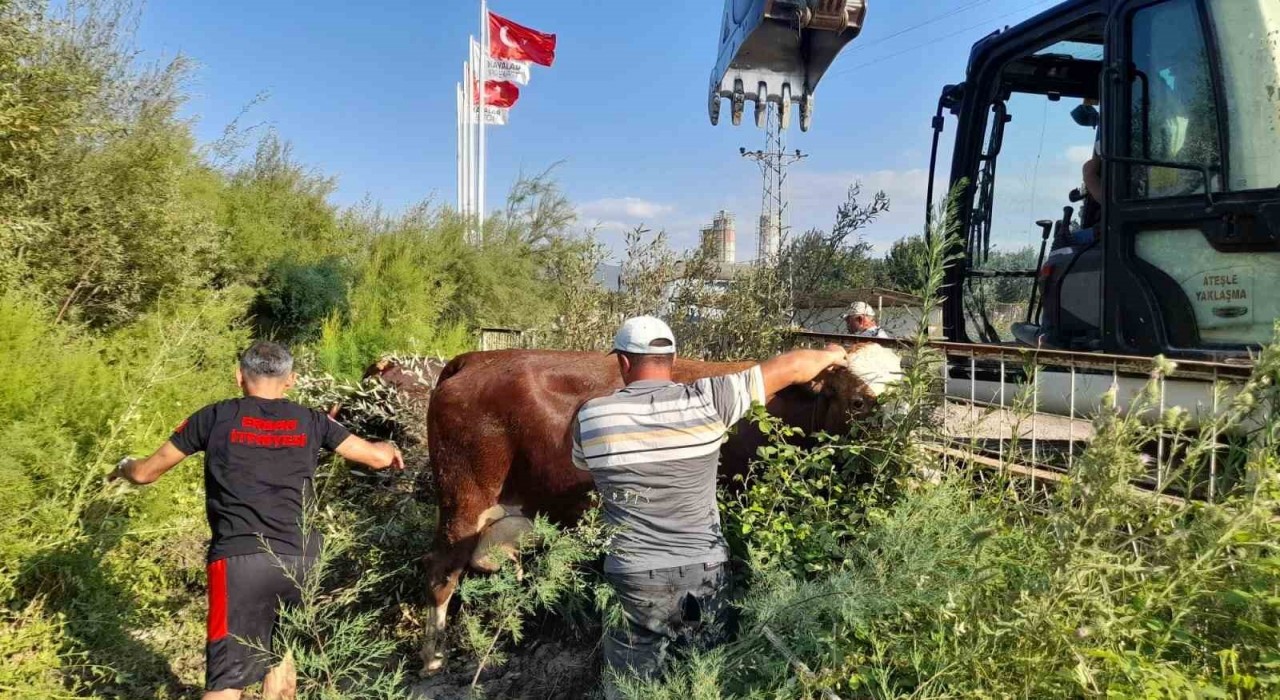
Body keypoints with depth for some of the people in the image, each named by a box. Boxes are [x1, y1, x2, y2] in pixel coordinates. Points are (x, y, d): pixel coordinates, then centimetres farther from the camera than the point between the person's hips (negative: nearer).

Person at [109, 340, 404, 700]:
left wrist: (124, 466, 38)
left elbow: (146, 473, 15)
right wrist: (389, 448, 39)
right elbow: (377, 457, 14)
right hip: (299, 558, 3)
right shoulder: (310, 421, 10)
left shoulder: (215, 417, 6)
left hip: (239, 560, -2)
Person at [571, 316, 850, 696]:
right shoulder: (708, 400, -10)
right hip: (706, 570, 1)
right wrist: (831, 355, 19)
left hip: (634, 577, 0)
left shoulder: (590, 416, -8)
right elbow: (790, 367, -1)